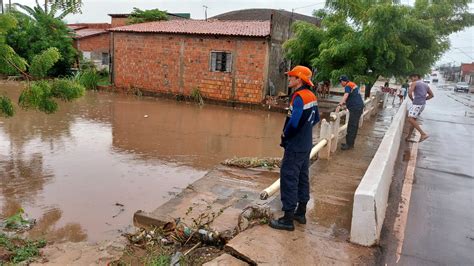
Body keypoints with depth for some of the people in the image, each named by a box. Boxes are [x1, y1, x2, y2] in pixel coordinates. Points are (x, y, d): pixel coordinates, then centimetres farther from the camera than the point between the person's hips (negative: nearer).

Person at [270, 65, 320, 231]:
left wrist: (285, 134, -10)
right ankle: (301, 213, 29)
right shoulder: (311, 96, 8)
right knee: (302, 177, 17)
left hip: (295, 146, -10)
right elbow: (316, 118, 18)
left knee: (289, 179, -3)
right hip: (306, 144, 10)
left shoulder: (299, 97, -20)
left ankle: (288, 220, 3)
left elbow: (293, 123, -28)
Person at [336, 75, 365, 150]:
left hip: (355, 108, -10)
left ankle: (349, 144, -8)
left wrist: (339, 105, -37)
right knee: (354, 126, 13)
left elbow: (345, 96, -27)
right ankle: (350, 143, 19)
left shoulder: (348, 86, -10)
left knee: (351, 126, -9)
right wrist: (343, 103, 24)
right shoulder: (353, 85, 21)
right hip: (358, 107, 10)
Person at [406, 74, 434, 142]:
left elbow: (409, 93, -14)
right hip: (423, 104, 9)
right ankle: (408, 137, 14)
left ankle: (423, 134, -23)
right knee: (413, 120, 13)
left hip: (417, 104, -9)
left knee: (410, 119, -16)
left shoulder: (414, 83, -2)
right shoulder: (426, 85, 20)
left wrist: (412, 100, 4)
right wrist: (423, 99, 18)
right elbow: (431, 95, 23)